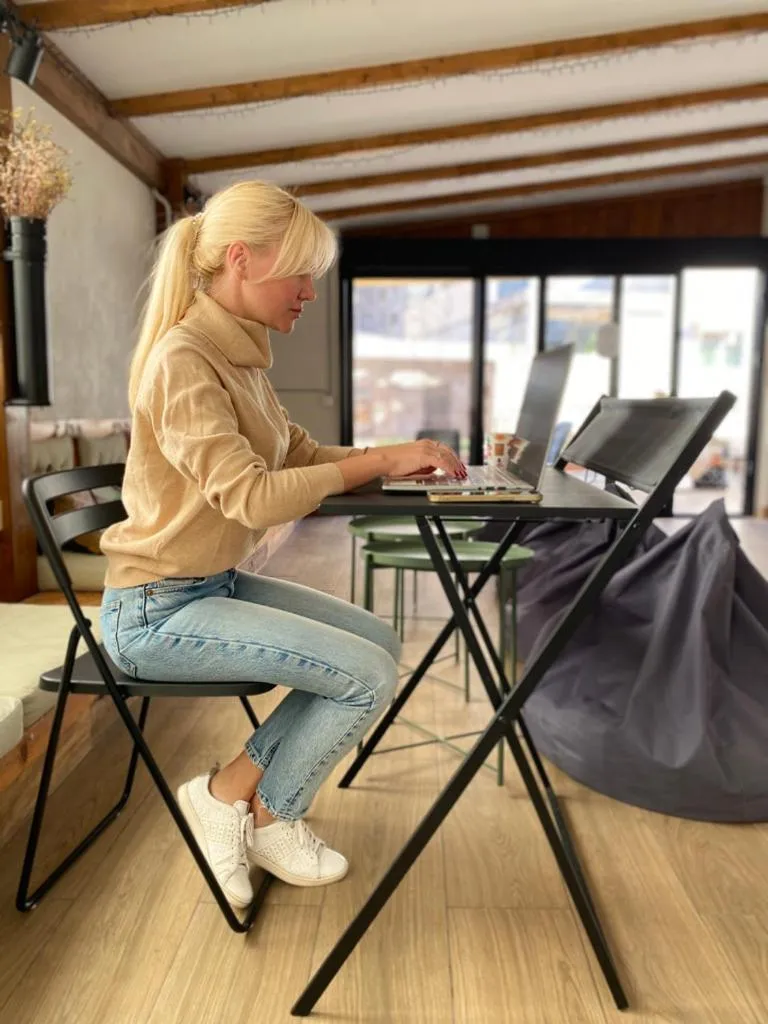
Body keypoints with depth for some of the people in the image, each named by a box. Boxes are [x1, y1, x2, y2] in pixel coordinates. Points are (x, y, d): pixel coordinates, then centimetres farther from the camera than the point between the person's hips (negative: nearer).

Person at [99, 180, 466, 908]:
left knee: (379, 641, 5)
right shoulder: (182, 360, -20)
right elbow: (252, 495, -29)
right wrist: (381, 461, -23)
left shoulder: (240, 356, 8)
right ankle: (260, 811, 10)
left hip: (219, 583, 9)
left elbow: (300, 456, 11)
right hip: (160, 609, -9)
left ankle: (239, 790, 14)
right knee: (367, 675, -14)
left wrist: (394, 458, -4)